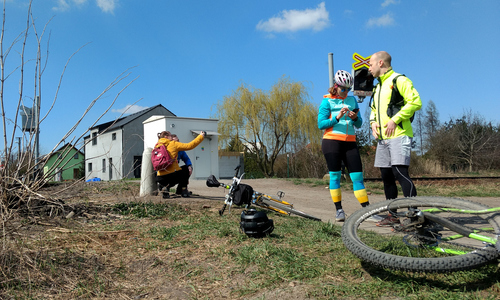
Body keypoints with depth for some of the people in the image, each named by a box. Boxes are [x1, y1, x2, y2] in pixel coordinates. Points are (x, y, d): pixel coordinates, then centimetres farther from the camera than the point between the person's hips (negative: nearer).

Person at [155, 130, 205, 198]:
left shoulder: (157, 146, 13)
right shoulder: (173, 144, -1)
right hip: (172, 174, -4)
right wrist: (201, 136, 10)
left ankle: (164, 186, 6)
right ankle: (183, 191, 15)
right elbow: (189, 146, 0)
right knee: (185, 172, 26)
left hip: (160, 177, 4)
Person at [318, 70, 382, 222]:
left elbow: (359, 124, 13)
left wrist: (355, 118, -9)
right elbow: (321, 124, -9)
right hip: (332, 141, -3)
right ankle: (339, 210, 11)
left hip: (350, 142, 4)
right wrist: (337, 117, -20)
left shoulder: (352, 100, 14)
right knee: (335, 176, 1)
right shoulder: (327, 101, 1)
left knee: (358, 177, -1)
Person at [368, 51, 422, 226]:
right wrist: (373, 122, 9)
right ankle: (392, 215, 16)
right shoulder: (378, 86, 22)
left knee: (400, 172, -17)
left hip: (399, 135, -8)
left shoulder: (399, 80, -4)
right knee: (386, 176, 8)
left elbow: (415, 102, -14)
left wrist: (394, 120, -18)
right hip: (383, 138, 9)